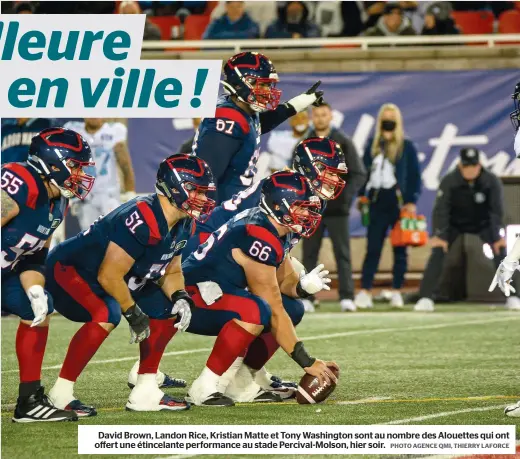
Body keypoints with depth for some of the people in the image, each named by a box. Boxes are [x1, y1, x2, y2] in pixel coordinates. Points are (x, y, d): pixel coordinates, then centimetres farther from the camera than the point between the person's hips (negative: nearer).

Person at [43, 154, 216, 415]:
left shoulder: (180, 226, -1)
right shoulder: (143, 221, -31)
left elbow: (170, 272, 13)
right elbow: (109, 276, -29)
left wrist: (179, 297, -9)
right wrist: (134, 314, -19)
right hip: (69, 270, -10)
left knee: (168, 313, 5)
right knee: (107, 315, -35)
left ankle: (145, 392, 10)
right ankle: (60, 394, -26)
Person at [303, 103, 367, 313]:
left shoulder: (343, 142, 0)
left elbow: (359, 174, -1)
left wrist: (346, 197, -12)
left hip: (336, 209, -2)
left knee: (342, 254, -2)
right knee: (309, 254, 4)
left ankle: (347, 297, -2)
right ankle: (307, 297, 7)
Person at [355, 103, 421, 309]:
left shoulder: (406, 146, 0)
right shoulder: (372, 145, 10)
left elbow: (415, 176, -2)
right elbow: (364, 171, 14)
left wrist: (411, 201, -8)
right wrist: (362, 195, 6)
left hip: (399, 203, -2)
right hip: (377, 203, 3)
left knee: (400, 250, 3)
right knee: (372, 249, 0)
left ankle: (397, 292, 9)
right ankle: (364, 291, -2)